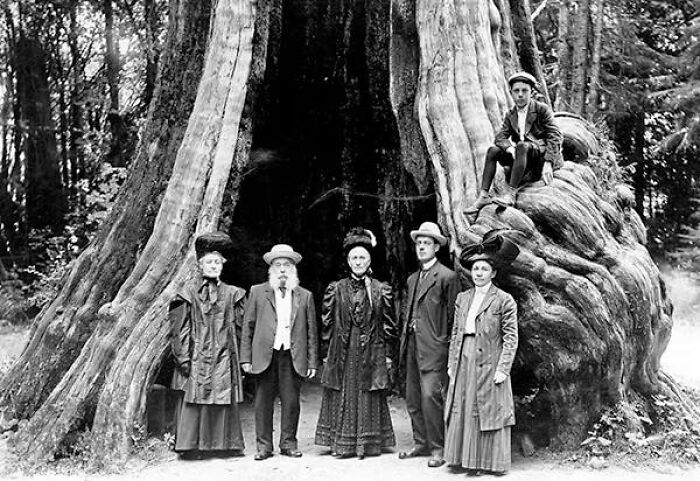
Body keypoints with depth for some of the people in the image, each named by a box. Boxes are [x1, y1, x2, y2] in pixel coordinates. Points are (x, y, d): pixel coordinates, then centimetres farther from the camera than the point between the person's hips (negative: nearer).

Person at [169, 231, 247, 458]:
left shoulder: (232, 294, 9)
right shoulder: (188, 294, 1)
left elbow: (241, 325, 10)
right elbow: (179, 329, -1)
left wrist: (240, 354, 3)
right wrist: (183, 357, -7)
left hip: (223, 356, 3)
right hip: (196, 357, -3)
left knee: (224, 399, 5)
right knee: (193, 399, -3)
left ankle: (227, 443, 14)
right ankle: (190, 445, 6)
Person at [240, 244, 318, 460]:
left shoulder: (305, 296, 11)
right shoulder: (257, 292, 8)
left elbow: (311, 331, 10)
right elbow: (247, 327, 6)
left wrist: (312, 362, 4)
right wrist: (246, 358, -1)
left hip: (293, 357, 1)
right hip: (265, 355, -1)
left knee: (291, 402, 3)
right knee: (263, 402, 2)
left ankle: (288, 443, 16)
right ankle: (264, 445, 13)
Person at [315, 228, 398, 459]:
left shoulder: (381, 290, 2)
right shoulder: (337, 289, 4)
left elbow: (388, 325, 4)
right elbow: (327, 322, 7)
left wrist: (388, 354, 1)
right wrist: (327, 352, 3)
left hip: (371, 352, -1)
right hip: (342, 353, 1)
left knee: (369, 398, 4)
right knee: (342, 397, 4)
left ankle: (369, 443, 13)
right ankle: (342, 444, 12)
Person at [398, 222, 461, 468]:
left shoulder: (447, 277, -6)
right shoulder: (412, 279, 19)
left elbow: (453, 316, -7)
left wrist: (445, 343, -10)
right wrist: (405, 341, 15)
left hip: (433, 347, -8)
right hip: (412, 345, 8)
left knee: (431, 396, -11)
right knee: (413, 398, 12)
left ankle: (438, 448, 0)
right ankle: (421, 443, 23)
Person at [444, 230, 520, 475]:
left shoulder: (504, 300, -4)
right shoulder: (463, 298, 12)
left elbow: (511, 338, -6)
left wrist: (503, 369, -11)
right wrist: (452, 363, 9)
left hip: (489, 365, -5)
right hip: (464, 364, 5)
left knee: (489, 414, 1)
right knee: (463, 412, 7)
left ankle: (493, 462, 12)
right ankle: (466, 458, 17)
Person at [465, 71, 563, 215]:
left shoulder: (542, 109, -2)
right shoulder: (510, 115, 13)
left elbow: (554, 136, -10)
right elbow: (500, 137, 2)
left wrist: (548, 163, -23)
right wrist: (510, 149, -22)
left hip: (542, 153, -5)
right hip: (522, 156, 5)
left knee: (522, 146, -35)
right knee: (493, 151, -14)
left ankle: (511, 194, -43)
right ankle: (483, 196, -24)